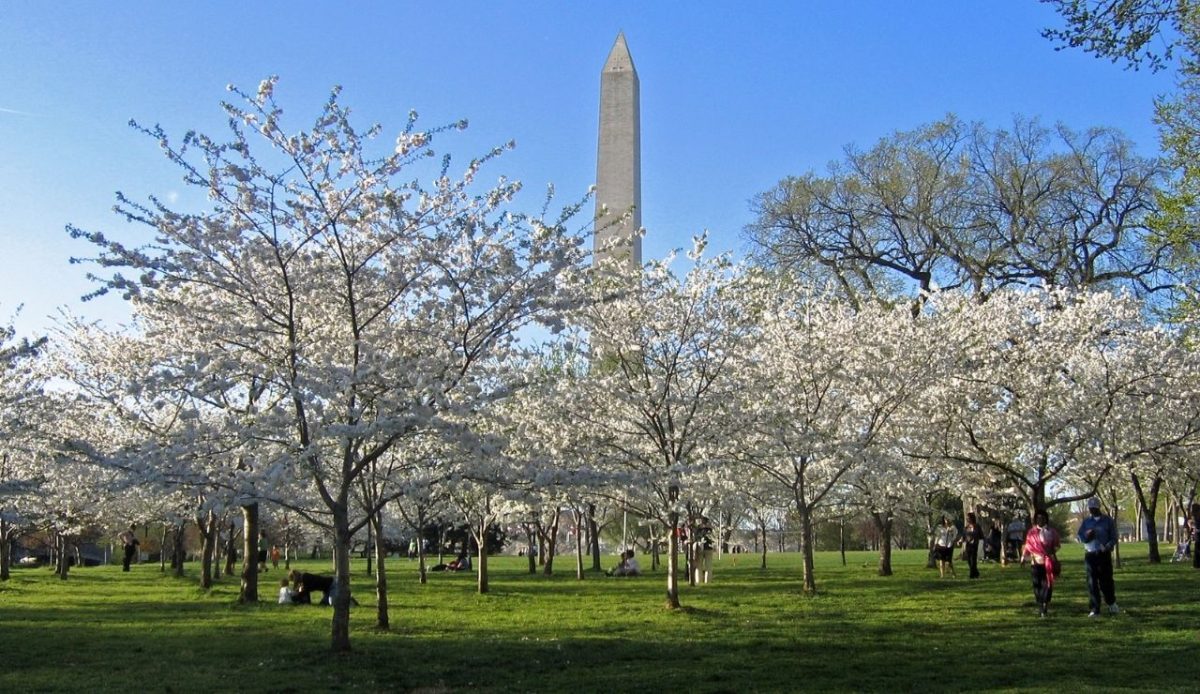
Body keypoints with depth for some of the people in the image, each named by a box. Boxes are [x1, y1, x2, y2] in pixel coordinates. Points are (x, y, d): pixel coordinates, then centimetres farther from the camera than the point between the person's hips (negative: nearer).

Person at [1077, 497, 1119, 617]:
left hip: (1104, 554, -2)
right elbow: (1080, 536, 8)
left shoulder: (1108, 521, 4)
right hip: (1090, 555, 2)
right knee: (1092, 583, 1)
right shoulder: (1086, 522, 12)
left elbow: (1114, 537, 2)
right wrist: (1086, 536, -14)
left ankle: (1111, 603, 27)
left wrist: (1108, 546, -16)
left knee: (1106, 580, 0)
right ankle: (1095, 609, 6)